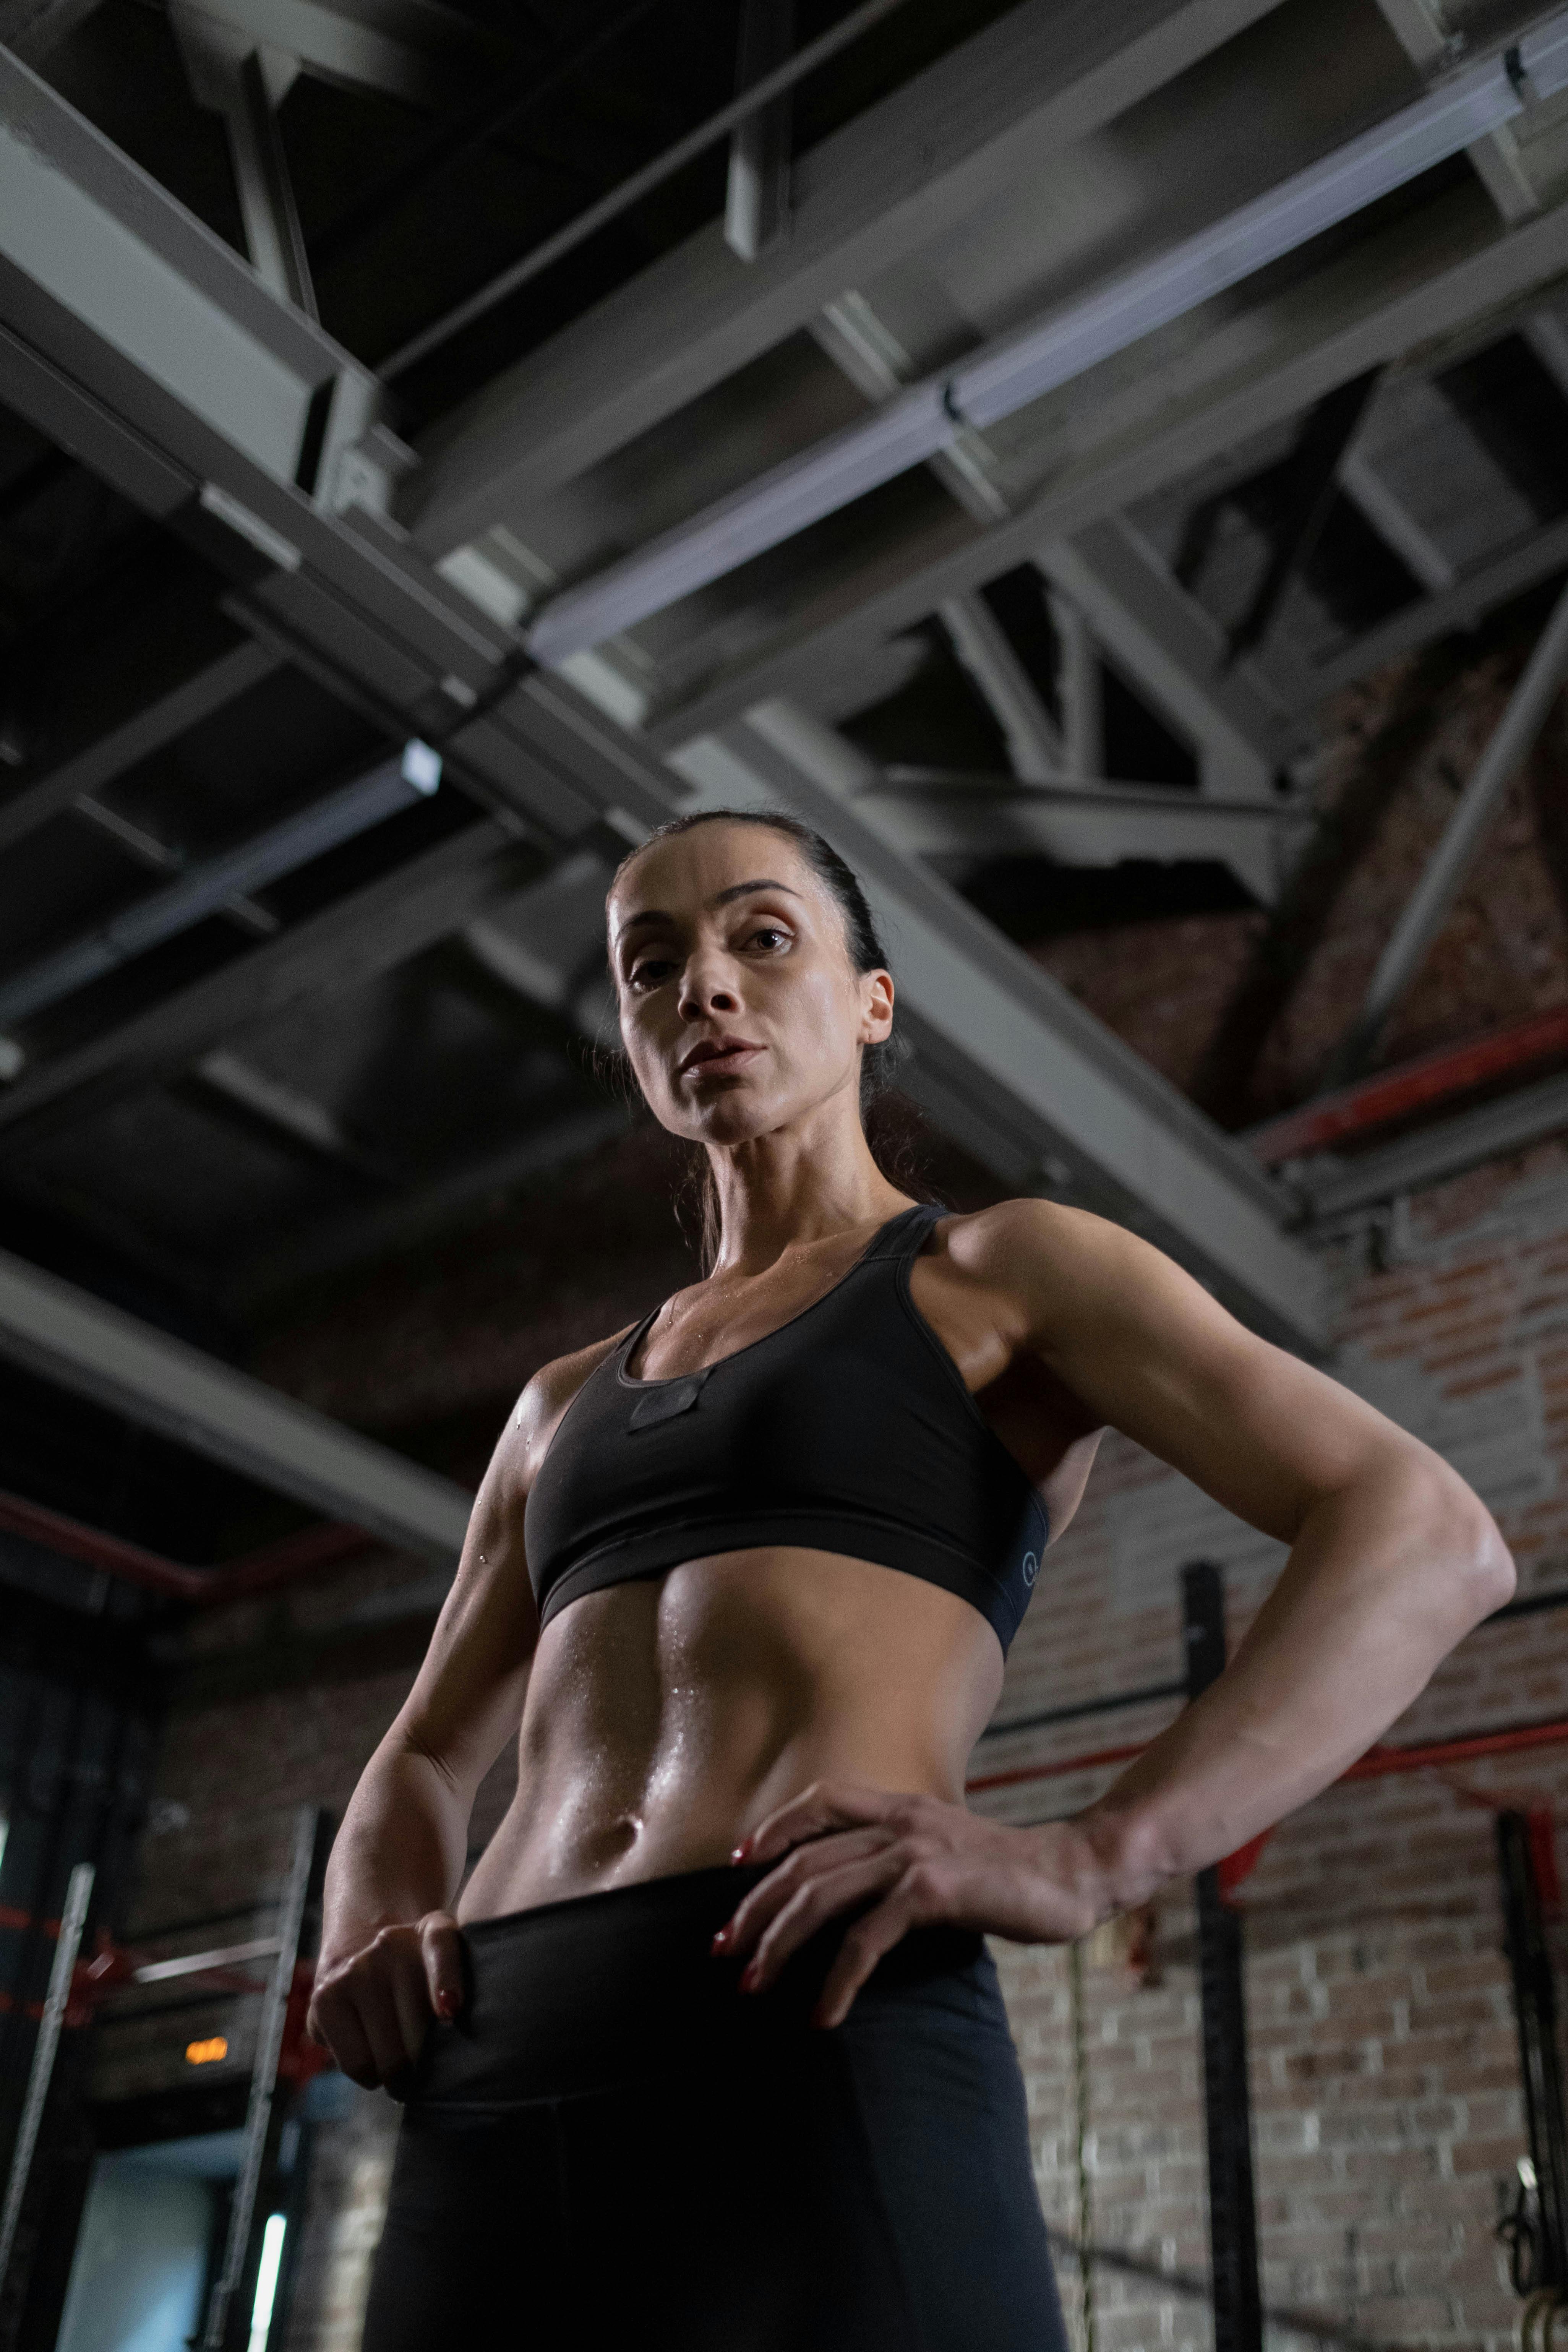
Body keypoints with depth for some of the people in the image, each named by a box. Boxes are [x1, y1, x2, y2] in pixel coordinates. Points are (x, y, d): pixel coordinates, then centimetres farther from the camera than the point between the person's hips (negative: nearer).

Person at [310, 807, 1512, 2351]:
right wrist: (371, 1939, 4)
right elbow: (419, 1772, 29)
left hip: (816, 2072, -6)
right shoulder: (568, 1403, 27)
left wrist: (1081, 1863, -17)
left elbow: (1428, 1537, -2)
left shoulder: (1011, 1268, 10)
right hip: (486, 2123, 6)